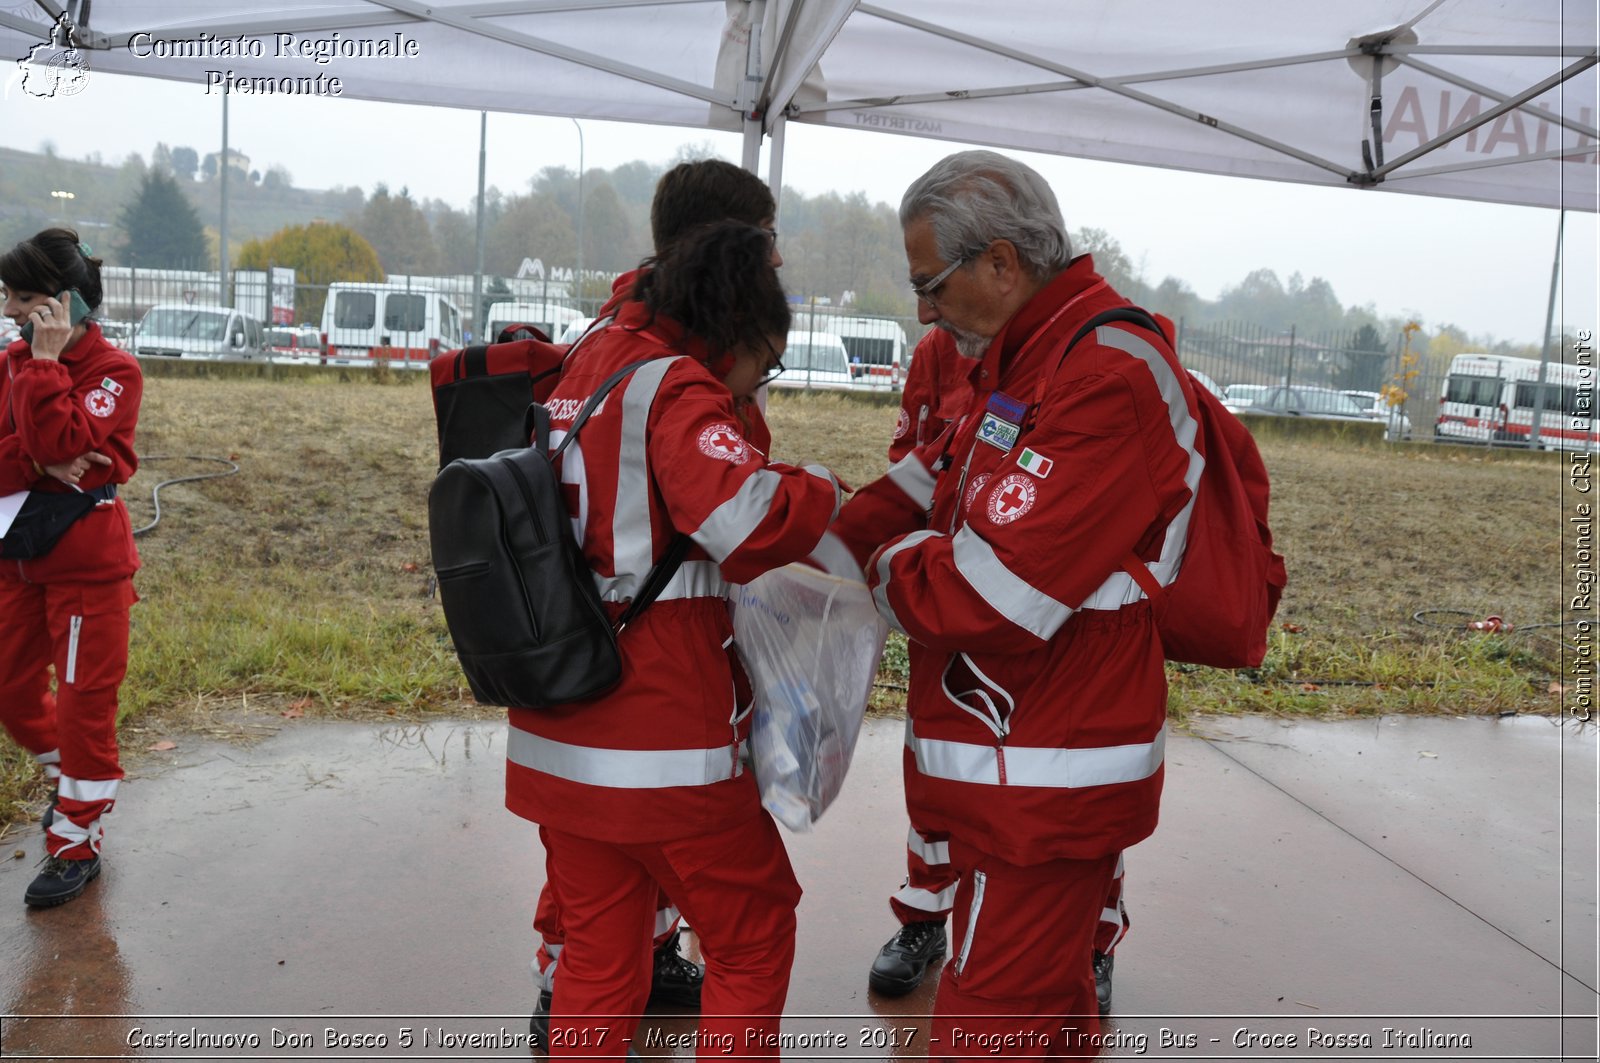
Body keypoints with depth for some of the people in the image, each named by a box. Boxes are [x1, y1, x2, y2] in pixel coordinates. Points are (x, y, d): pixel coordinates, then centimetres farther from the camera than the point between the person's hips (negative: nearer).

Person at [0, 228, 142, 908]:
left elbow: (59, 441, -26)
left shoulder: (114, 371, -12)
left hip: (88, 562, -7)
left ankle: (77, 845, 14)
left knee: (83, 700, 0)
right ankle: (74, 777, 41)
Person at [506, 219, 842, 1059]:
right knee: (752, 941, 13)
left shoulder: (582, 369, 12)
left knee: (599, 959, 20)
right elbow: (749, 517, -28)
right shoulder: (674, 387, -13)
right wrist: (821, 494, -10)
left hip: (557, 745, 8)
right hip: (665, 751, -8)